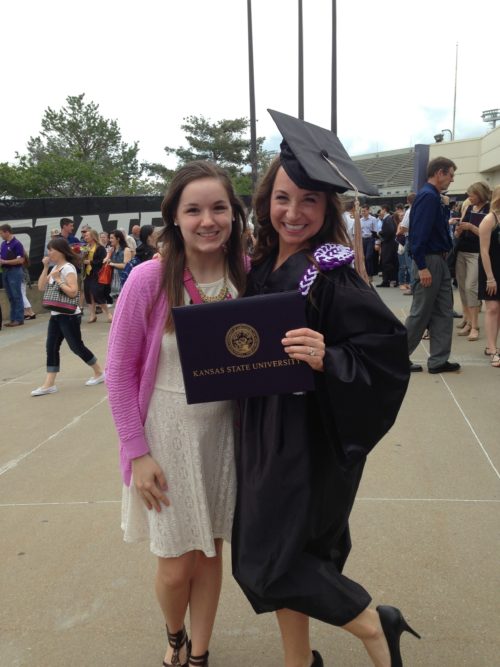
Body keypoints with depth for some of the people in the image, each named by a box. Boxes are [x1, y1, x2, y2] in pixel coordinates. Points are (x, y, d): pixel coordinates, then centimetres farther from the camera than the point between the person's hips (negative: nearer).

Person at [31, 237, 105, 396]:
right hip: (55, 315, 8)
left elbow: (73, 292, -24)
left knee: (76, 346, 0)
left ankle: (99, 373, 17)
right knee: (51, 348, 3)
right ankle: (49, 384, 5)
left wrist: (58, 280, -20)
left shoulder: (68, 268, -15)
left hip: (69, 315, -8)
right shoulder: (55, 268, 11)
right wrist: (45, 267, 3)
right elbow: (41, 287, 8)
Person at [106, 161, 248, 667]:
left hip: (224, 431, 3)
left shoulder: (247, 276, -8)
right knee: (176, 565, 10)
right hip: (167, 434, -2)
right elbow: (120, 370, -10)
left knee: (210, 551, 17)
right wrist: (137, 451, -10)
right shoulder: (148, 280, -17)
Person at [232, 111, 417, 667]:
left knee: (274, 559, 1)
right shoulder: (261, 267, 3)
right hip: (263, 434, 7)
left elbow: (389, 351, -20)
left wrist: (327, 360, -33)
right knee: (273, 554, 17)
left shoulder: (332, 276, -18)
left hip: (309, 438, -7)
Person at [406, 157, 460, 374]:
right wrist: (422, 267, -25)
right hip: (429, 261, -10)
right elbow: (419, 233, -23)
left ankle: (438, 360, 17)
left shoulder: (434, 197, 14)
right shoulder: (428, 196, -17)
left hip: (439, 261, 10)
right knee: (420, 314, -1)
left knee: (444, 312, 11)